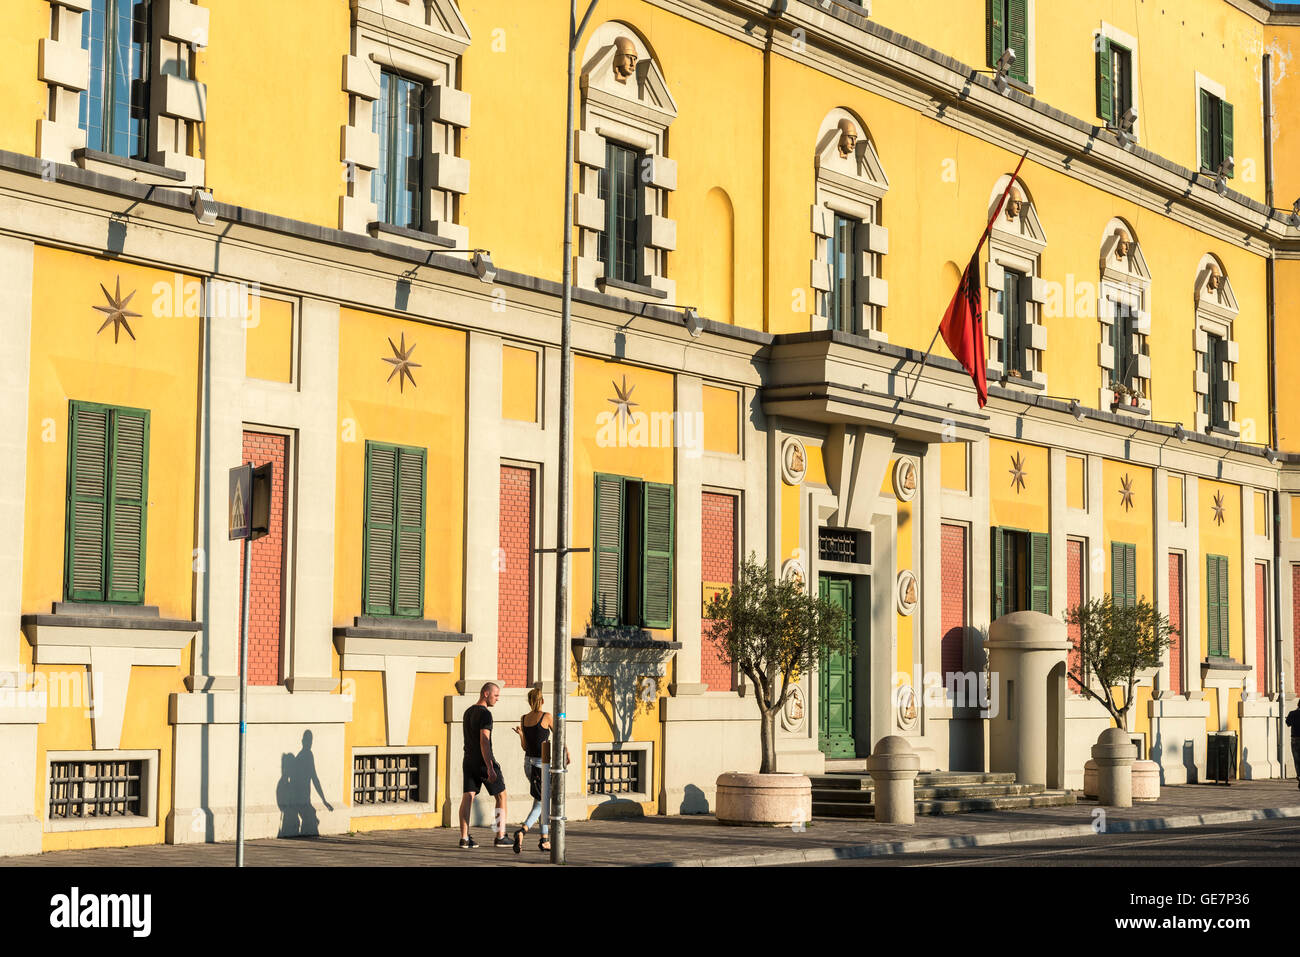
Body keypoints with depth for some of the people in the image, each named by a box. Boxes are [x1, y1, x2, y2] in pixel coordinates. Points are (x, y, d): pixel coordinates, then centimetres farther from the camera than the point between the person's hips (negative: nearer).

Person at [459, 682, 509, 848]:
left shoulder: (468, 712, 13)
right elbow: (484, 741, -23)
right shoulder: (485, 714, -15)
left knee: (467, 798, 2)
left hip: (469, 760, 8)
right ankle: (500, 837, 6)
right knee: (501, 796, 6)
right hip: (484, 761, -8)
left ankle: (464, 838, -3)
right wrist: (490, 768, -26)